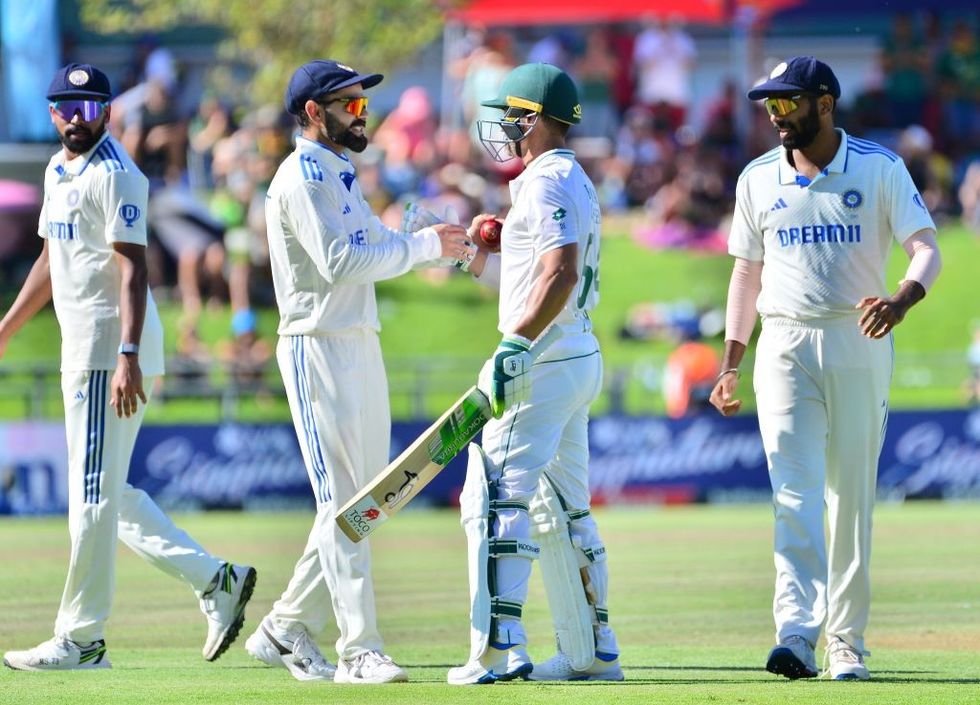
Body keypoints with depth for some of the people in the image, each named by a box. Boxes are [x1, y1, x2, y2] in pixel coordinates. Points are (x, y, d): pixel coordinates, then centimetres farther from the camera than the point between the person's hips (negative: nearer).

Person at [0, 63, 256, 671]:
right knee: (106, 492, 12)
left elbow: (132, 269, -20)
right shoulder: (59, 172, 16)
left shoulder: (114, 175, -13)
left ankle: (81, 639, -2)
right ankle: (215, 579, 15)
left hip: (113, 352, -10)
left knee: (93, 493, -6)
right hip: (81, 349, 10)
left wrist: (127, 358, -29)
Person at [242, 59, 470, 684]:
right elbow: (339, 260, -21)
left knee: (361, 503, 11)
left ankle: (288, 629, 20)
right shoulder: (303, 176, -11)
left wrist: (456, 243, 5)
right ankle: (360, 651, -12)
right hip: (319, 349, -10)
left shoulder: (340, 175, 20)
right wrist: (424, 244, -16)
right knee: (343, 503, -11)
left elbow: (378, 249, 18)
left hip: (363, 347, 10)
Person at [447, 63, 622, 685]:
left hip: (541, 362, -11)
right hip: (580, 358, 11)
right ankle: (592, 651, 17)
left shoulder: (546, 182, -13)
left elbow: (561, 272, -26)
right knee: (562, 509, 15)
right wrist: (473, 254, 19)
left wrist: (516, 344, -30)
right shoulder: (576, 182, 19)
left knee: (495, 498, -12)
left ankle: (499, 649, -18)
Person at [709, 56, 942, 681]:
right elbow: (747, 272, 15)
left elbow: (927, 248, -9)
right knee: (796, 493, -12)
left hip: (860, 348, -1)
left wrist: (901, 302, -31)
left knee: (853, 498, 3)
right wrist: (730, 364, 9)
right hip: (786, 348, 1)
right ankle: (797, 635, -24)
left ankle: (847, 643, 11)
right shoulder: (759, 179, 8)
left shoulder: (880, 170, -1)